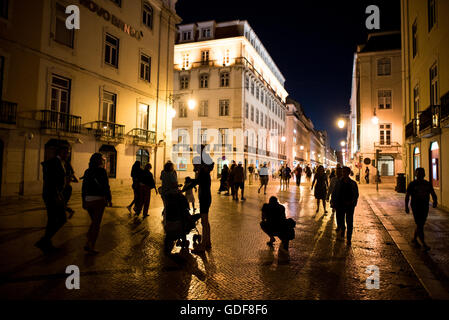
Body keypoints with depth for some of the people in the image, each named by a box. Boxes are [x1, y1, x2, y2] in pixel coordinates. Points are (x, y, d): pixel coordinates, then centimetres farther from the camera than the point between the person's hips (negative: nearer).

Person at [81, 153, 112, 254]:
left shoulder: (87, 171, 8)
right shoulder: (102, 171, -10)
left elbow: (83, 187, 11)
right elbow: (106, 187, -12)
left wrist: (83, 201, 16)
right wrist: (109, 199, -3)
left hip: (88, 200, 6)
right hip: (99, 199, -6)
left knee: (94, 222, 22)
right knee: (96, 224, 4)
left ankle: (88, 244, 19)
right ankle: (91, 246, 5)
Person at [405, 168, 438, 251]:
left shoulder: (428, 184, 8)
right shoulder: (412, 184, -4)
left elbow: (433, 193, 6)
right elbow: (407, 196, -2)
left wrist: (435, 201, -15)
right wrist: (406, 206, -10)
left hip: (425, 207, 5)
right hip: (416, 207, -5)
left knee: (421, 225, 14)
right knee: (420, 226, -8)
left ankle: (414, 239, 32)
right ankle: (424, 244, -3)